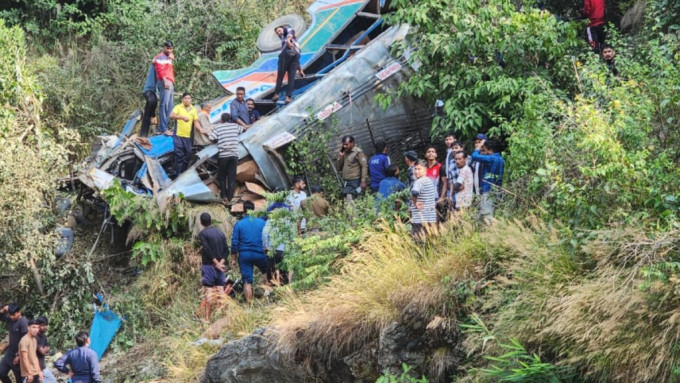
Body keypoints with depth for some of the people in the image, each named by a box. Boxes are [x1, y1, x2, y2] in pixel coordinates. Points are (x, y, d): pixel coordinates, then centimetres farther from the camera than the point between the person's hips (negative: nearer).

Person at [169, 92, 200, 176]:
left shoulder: (193, 109, 13)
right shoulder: (178, 107, -1)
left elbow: (196, 121, 12)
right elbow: (171, 116, -16)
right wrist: (181, 117, -31)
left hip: (188, 136, 5)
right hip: (178, 135, -5)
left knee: (188, 155, 6)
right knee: (179, 155, -8)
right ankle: (178, 173, -6)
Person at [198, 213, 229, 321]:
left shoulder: (202, 234, -6)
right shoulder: (220, 233, 12)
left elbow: (207, 250, -15)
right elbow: (226, 250, 4)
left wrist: (217, 263, -12)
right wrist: (221, 262, -6)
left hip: (208, 265, -5)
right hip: (220, 265, 5)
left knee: (209, 291, -6)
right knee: (221, 290, 6)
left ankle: (207, 318, -7)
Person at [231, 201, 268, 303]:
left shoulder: (239, 224, -2)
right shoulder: (262, 222, 1)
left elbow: (234, 243, -2)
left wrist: (233, 259, 4)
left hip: (244, 255, 0)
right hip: (259, 254, 0)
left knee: (247, 282, 3)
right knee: (267, 271, 28)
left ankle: (250, 304, 2)